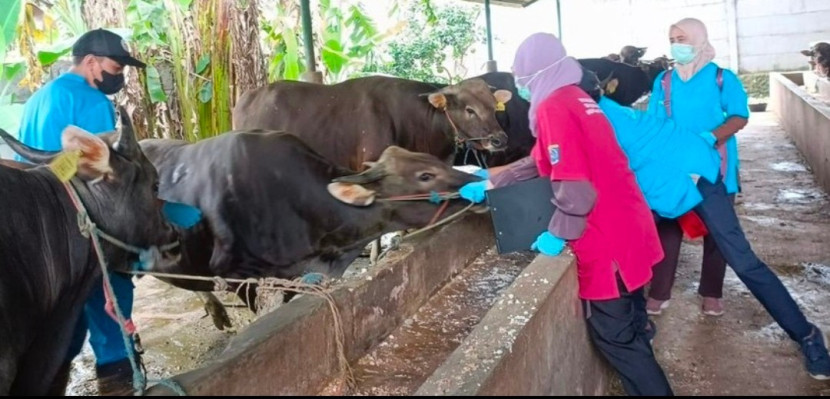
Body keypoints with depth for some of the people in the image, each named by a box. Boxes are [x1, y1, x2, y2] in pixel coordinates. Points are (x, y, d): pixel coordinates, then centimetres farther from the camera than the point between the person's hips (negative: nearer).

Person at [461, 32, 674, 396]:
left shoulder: (553, 108, -18)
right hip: (627, 227, 10)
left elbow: (573, 185, -25)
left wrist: (558, 235, -13)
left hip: (605, 241, -10)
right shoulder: (575, 98, 15)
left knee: (614, 336, 2)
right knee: (629, 329, 25)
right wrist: (489, 183, 24)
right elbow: (540, 161, 22)